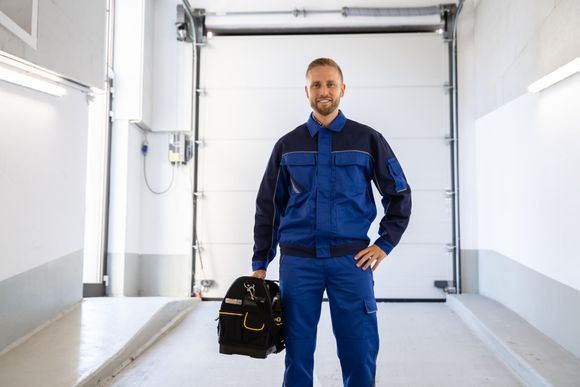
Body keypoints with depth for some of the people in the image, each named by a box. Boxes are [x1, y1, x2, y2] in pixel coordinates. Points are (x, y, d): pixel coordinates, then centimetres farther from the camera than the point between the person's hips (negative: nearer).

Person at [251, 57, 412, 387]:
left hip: (351, 260, -1)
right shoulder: (287, 145, 9)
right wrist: (260, 263, 7)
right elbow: (268, 208, 11)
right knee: (298, 353, 7)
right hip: (298, 261, 1)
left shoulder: (368, 140, 5)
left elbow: (400, 195, 11)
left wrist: (384, 244, 1)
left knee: (360, 353, 2)